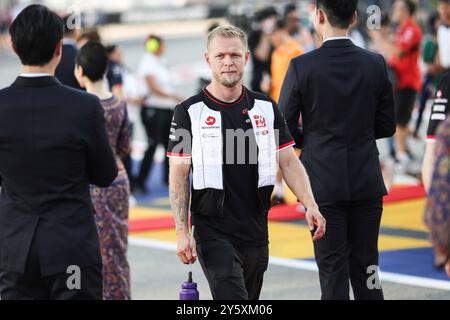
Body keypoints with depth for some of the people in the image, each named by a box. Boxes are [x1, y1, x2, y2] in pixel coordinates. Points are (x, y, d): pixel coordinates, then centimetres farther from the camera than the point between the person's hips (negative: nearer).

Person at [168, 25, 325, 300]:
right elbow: (179, 175, -3)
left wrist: (310, 205, -9)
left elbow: (289, 162, 7)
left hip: (256, 233, 4)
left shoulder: (266, 109, 7)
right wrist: (182, 232, -11)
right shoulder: (189, 112, -3)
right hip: (213, 233, -4)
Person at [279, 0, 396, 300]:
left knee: (333, 270, 3)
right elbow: (386, 126, 5)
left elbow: (284, 128, -5)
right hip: (367, 182, 3)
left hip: (324, 183, -3)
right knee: (366, 267, 10)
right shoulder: (376, 64, -1)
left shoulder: (302, 66, -10)